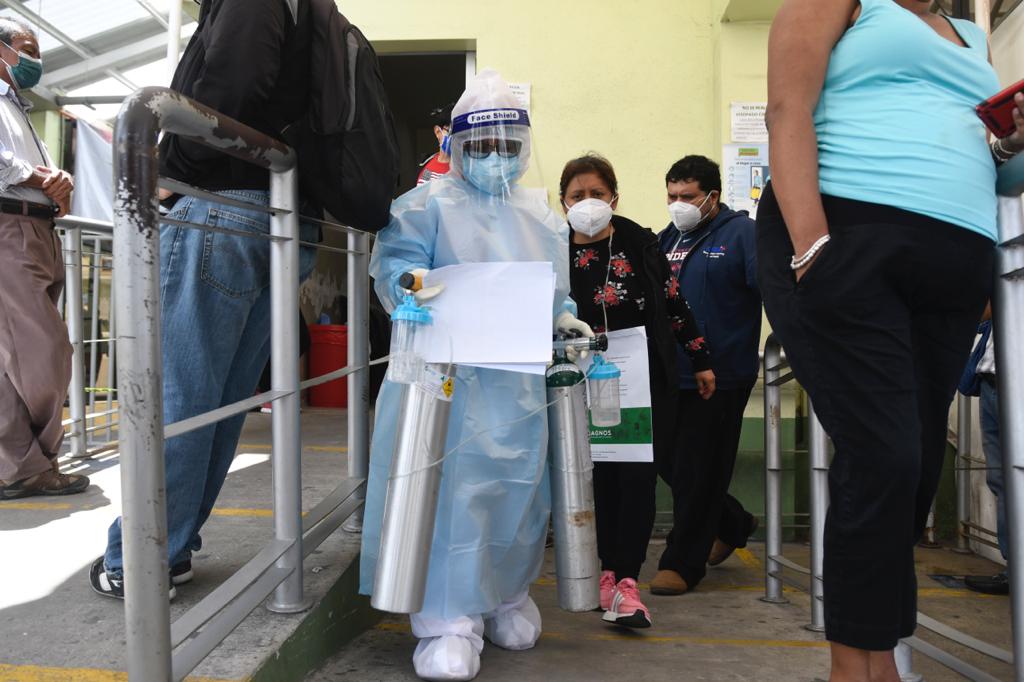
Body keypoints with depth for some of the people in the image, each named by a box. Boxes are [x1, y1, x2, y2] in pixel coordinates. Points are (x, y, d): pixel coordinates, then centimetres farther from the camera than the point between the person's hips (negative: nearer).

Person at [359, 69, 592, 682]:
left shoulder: (542, 216, 18)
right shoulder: (429, 204, 2)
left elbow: (555, 293, 23)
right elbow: (394, 260, -9)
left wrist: (567, 324, 7)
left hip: (520, 381, 5)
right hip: (447, 374, -5)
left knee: (519, 487, 9)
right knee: (451, 488, -9)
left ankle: (508, 598, 29)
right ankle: (450, 620, 1)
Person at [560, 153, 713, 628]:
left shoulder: (640, 243, -1)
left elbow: (674, 302, 5)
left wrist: (700, 360, 8)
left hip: (647, 381, -1)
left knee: (638, 477, -5)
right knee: (600, 478, 8)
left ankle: (624, 582, -1)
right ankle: (611, 573, 22)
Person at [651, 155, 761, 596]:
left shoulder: (740, 233, -5)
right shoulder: (667, 239, 15)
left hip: (720, 378, -7)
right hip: (670, 375, 7)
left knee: (697, 473, 1)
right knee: (670, 463, 14)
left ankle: (682, 563, 15)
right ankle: (734, 524, 37)